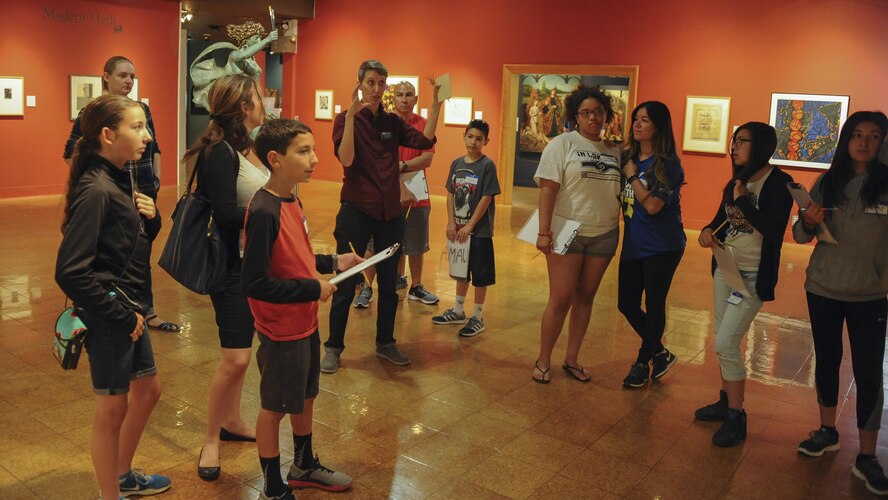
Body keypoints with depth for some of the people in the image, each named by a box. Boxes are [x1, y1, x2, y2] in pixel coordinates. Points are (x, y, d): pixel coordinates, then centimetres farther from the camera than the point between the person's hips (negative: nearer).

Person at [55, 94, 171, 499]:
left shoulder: (119, 181, 5)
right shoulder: (95, 191, -22)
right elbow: (70, 271, -26)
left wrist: (151, 218, -3)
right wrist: (121, 314, -19)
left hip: (129, 308, 10)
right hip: (108, 316, -10)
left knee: (148, 389, 22)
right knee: (113, 406, 5)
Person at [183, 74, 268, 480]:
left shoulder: (251, 147, 7)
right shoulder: (220, 153, -17)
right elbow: (226, 214, -24)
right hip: (231, 267, -8)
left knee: (241, 351, 19)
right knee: (235, 359, -5)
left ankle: (231, 420, 35)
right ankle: (210, 440, 14)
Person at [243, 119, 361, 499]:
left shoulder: (292, 201, 3)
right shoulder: (263, 212, -25)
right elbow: (254, 283, -27)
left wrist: (333, 263, 5)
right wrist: (313, 289, -23)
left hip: (305, 322, 9)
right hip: (281, 330, -9)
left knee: (305, 397, 23)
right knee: (275, 407, 9)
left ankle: (304, 466, 45)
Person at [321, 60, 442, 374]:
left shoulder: (393, 122, 8)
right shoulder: (346, 118, -4)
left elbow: (425, 140, -6)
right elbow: (346, 158, -19)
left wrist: (436, 104, -12)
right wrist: (351, 115, -24)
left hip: (390, 212, 5)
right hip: (356, 210, -4)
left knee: (389, 283, 13)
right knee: (346, 284, 2)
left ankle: (385, 343, 28)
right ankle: (333, 347, 15)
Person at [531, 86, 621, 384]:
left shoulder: (614, 152, 11)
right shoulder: (563, 144, -3)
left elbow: (620, 192, 15)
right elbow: (548, 188, -10)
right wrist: (544, 232, -17)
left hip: (604, 235, 5)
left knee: (585, 297, 10)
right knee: (561, 299, -3)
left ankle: (571, 359, 22)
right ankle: (543, 361, 11)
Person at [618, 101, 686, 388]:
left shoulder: (667, 164, -13)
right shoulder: (629, 158, 6)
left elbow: (652, 205, -23)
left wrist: (632, 175, -14)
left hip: (661, 248, -7)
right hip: (633, 245, 7)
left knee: (654, 306, 4)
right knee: (627, 304, 10)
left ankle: (643, 363, 22)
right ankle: (660, 354, 31)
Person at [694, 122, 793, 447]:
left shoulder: (779, 183, -14)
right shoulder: (737, 180, 7)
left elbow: (773, 230, -25)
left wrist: (742, 200, -19)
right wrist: (708, 230, -2)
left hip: (754, 276, -7)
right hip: (725, 268, 7)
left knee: (726, 343, -10)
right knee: (724, 341, 13)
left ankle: (736, 418, 4)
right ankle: (726, 401, 29)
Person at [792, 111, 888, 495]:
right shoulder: (827, 183, 1)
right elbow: (800, 236, 3)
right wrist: (808, 222, -18)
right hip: (823, 289, 3)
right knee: (826, 360, 15)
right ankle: (827, 431, 33)